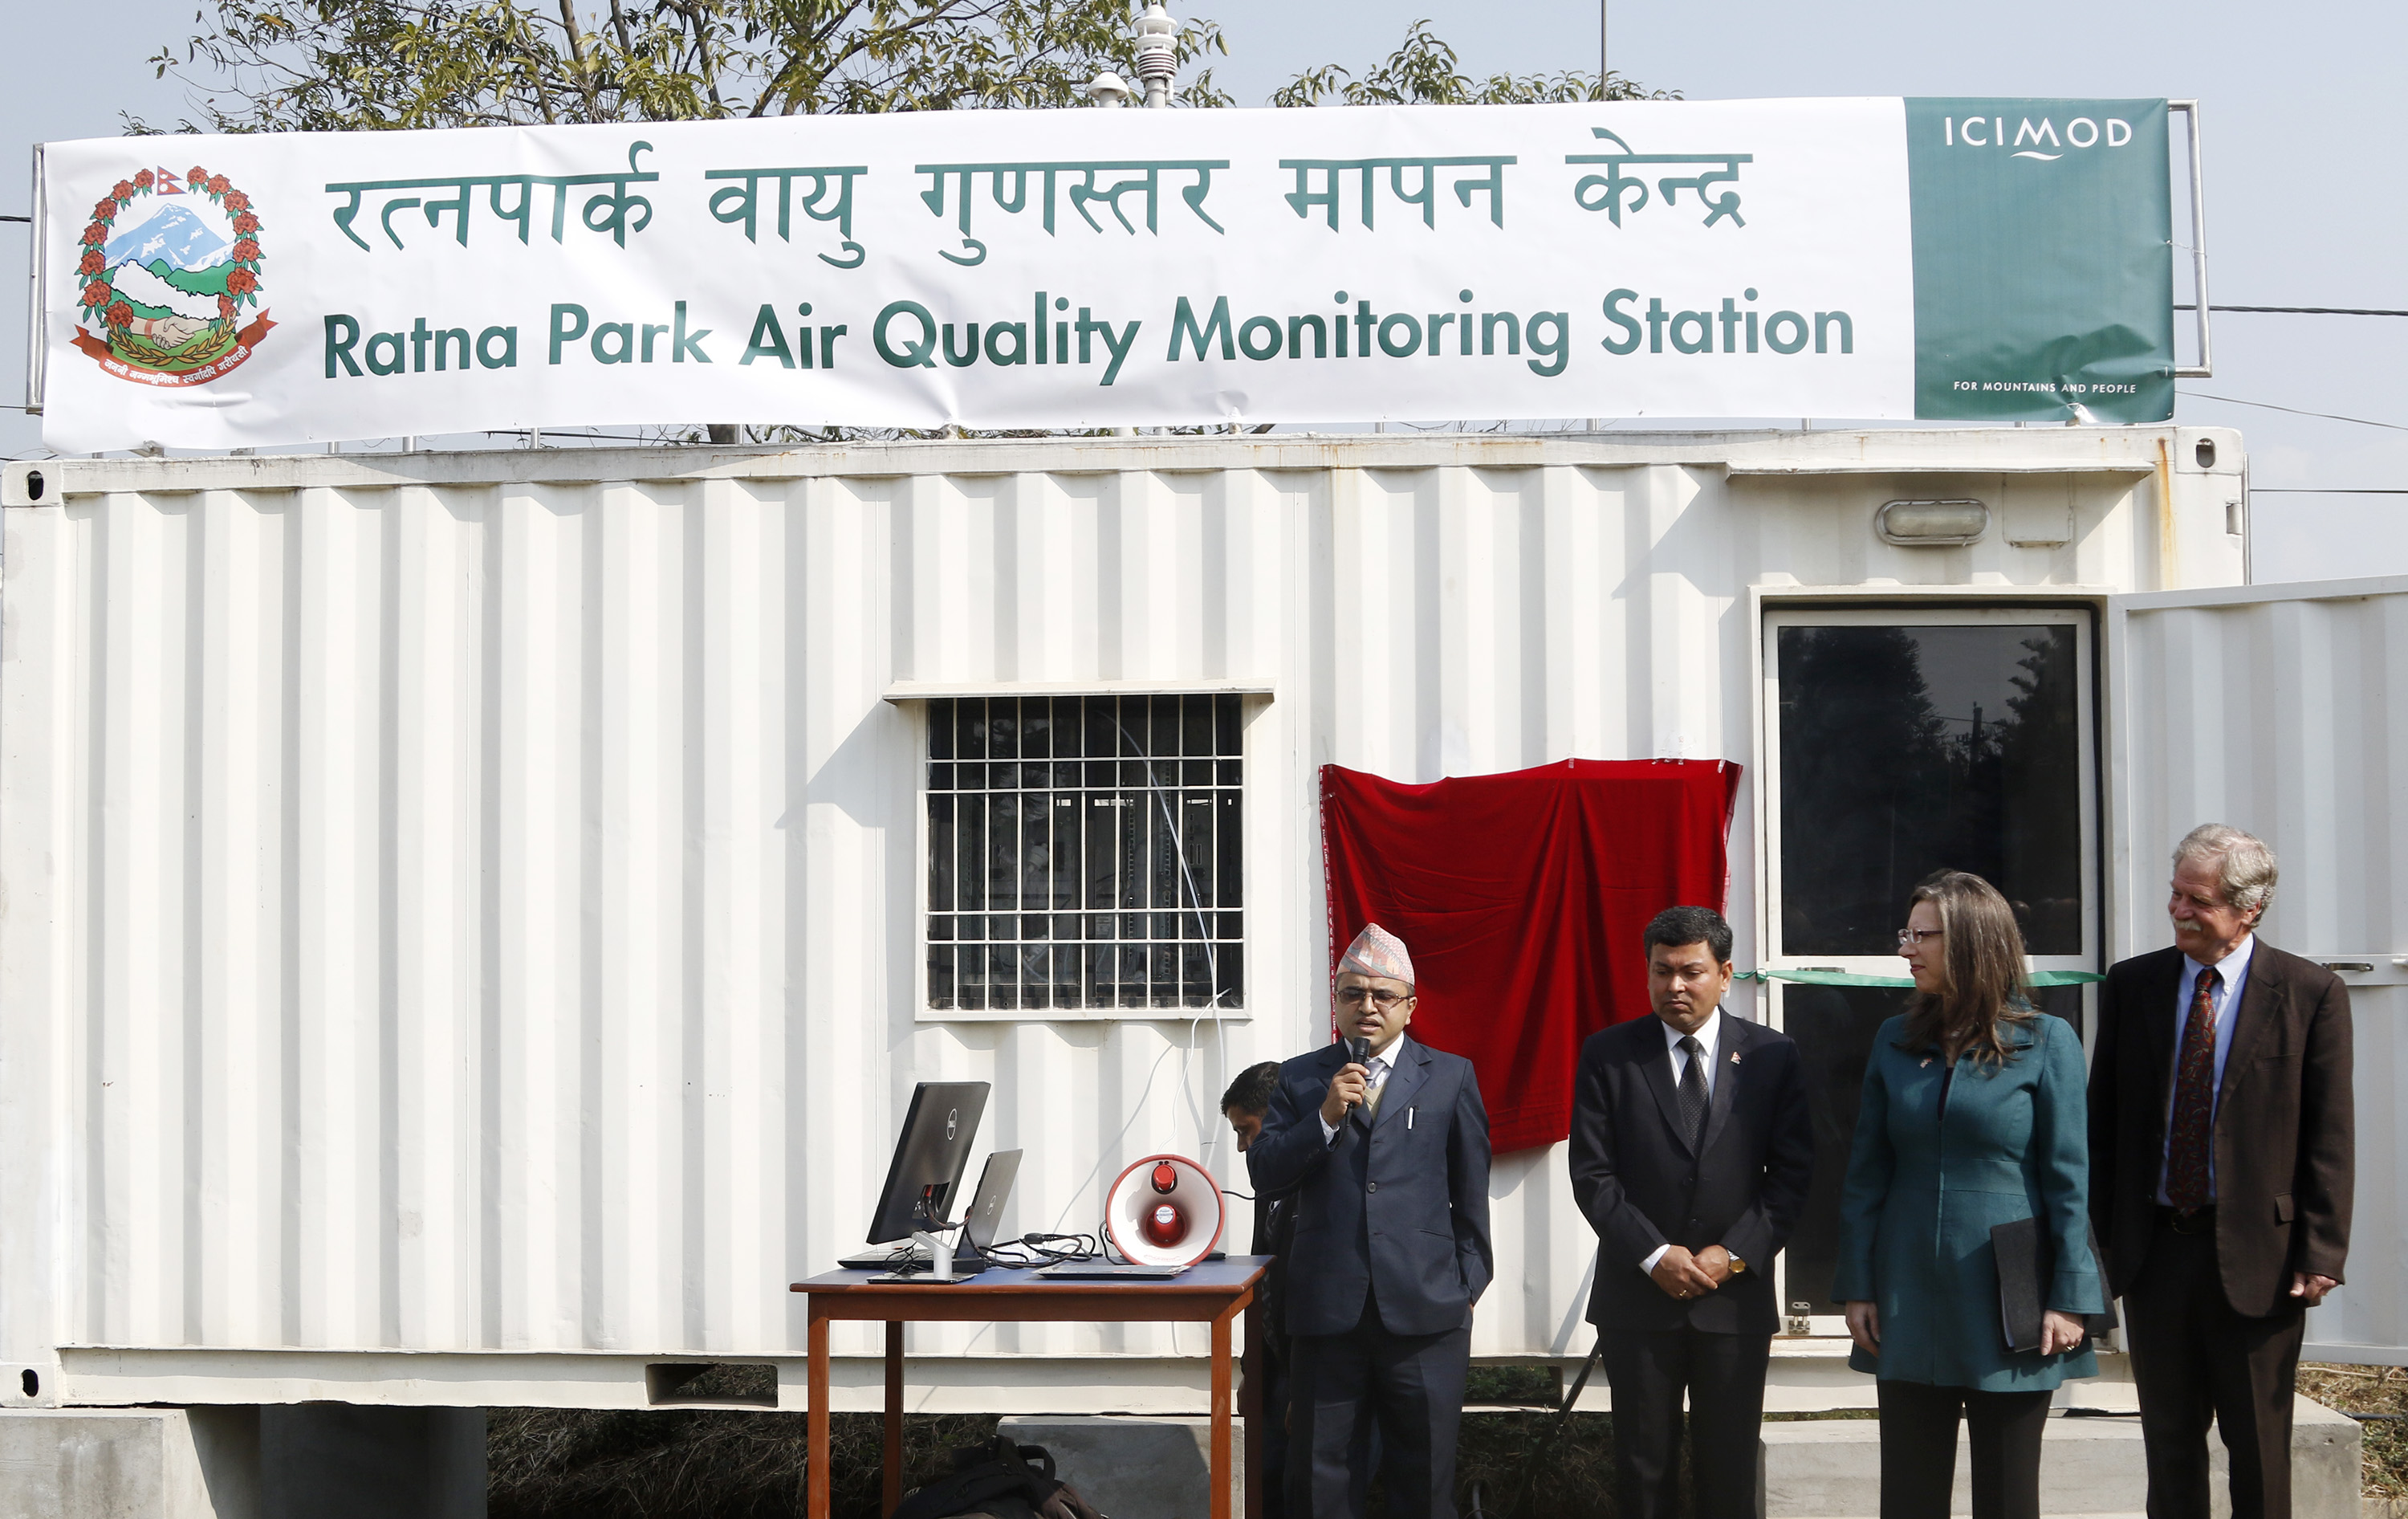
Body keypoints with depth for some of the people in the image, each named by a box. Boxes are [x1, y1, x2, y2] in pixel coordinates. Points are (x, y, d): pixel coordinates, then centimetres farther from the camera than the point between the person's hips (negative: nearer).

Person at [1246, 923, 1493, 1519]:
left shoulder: (1451, 1077, 8)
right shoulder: (1300, 1079, 10)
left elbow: (1472, 1190, 8)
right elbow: (1263, 1172, 2)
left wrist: (1469, 1283, 4)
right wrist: (1326, 1117, -10)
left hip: (1424, 1307, -1)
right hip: (1327, 1307, 1)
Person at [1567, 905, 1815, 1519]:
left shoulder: (1773, 1056, 3)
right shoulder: (1608, 1054, 1)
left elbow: (1791, 1172, 1)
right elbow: (1591, 1174, -3)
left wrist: (1734, 1254, -10)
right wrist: (1653, 1255, -12)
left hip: (1737, 1297, 0)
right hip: (1639, 1296, 0)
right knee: (1642, 1469, 5)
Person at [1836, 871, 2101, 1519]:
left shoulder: (2045, 1042, -3)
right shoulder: (1896, 1042, 6)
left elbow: (2069, 1179, -5)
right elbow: (1866, 1175, 7)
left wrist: (2069, 1298, -9)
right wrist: (1857, 1289, 2)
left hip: (2008, 1308, -3)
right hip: (1911, 1304, 3)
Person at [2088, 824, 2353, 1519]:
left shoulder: (2311, 993, -4)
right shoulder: (2131, 985, 5)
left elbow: (2331, 1139, -5)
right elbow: (2103, 1120, 9)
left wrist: (2321, 1253, -11)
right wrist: (2102, 1230, 4)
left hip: (2257, 1254, -3)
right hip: (2154, 1248, 3)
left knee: (2259, 1450, 7)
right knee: (2169, 1444, 11)